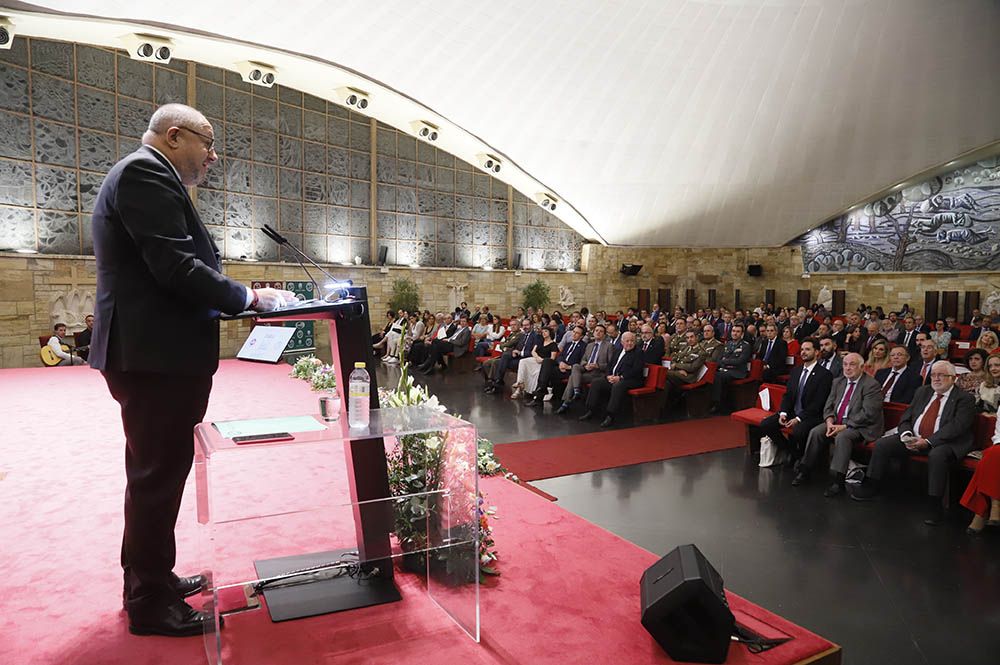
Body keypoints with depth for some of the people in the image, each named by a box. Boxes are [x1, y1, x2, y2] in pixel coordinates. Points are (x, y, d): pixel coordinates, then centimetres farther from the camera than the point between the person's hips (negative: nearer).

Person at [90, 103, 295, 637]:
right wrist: (249, 298, -12)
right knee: (157, 476, -1)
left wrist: (241, 299, 12)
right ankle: (150, 603, 13)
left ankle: (149, 579, 33)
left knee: (155, 473, 19)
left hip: (153, 353, 11)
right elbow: (175, 267, -23)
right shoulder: (147, 173, -12)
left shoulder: (141, 174, 21)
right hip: (156, 355, -11)